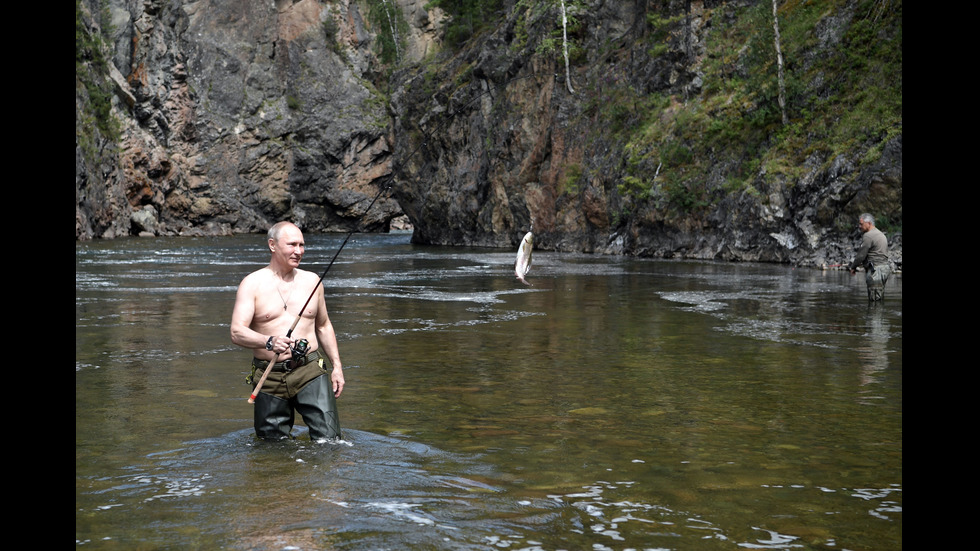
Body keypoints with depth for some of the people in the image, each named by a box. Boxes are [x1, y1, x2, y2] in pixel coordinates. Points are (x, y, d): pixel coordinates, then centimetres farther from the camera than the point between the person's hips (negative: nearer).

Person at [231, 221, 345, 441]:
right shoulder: (252, 284, -1)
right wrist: (269, 341, -31)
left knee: (328, 439, -9)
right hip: (270, 378, -1)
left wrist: (337, 365, 13)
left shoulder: (311, 281, 11)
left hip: (310, 371, 2)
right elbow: (237, 332, -12)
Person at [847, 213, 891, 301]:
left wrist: (853, 267, 1)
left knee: (875, 299, -10)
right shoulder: (881, 234, 19)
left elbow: (861, 255, -14)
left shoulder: (868, 236, -13)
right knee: (880, 298, 12)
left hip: (876, 271, -10)